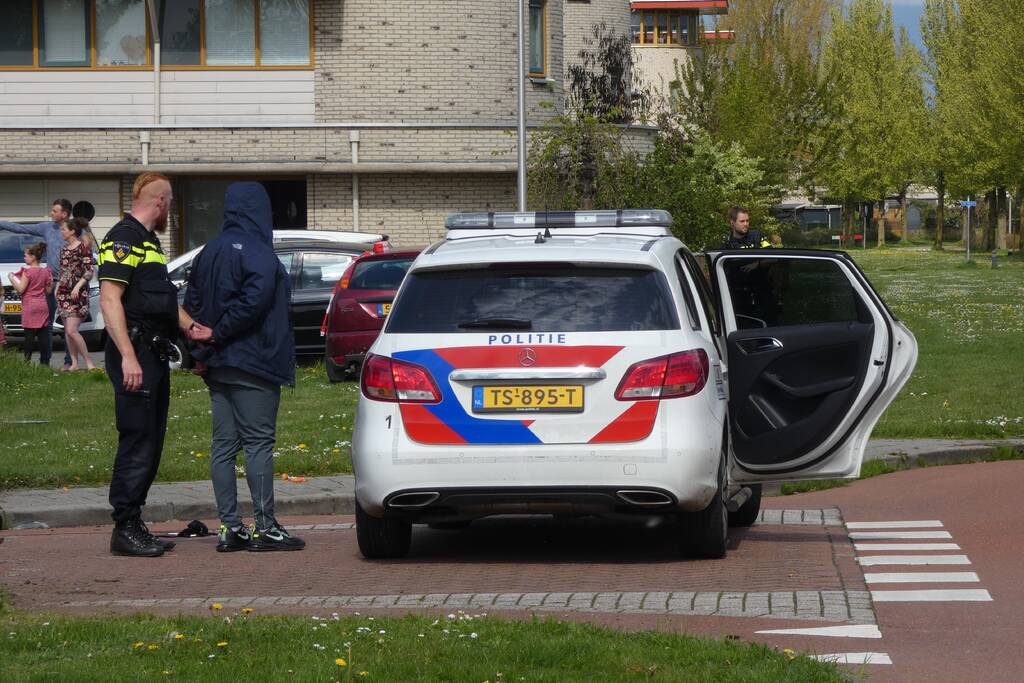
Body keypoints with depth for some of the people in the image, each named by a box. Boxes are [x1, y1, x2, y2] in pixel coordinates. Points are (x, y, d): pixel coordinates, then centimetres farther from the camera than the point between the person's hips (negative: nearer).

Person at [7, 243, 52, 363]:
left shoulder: (28, 272, -10)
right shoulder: (45, 271, 7)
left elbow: (20, 289, -12)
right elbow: (48, 290, 11)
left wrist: (11, 278, -1)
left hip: (30, 306, -6)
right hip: (42, 306, 6)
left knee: (29, 335, -5)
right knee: (42, 335, 6)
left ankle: (27, 361, -7)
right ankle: (44, 361, 5)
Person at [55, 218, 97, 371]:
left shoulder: (84, 248, -7)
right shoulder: (64, 250, 15)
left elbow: (89, 272, -11)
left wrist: (77, 287, -21)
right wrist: (57, 289, 10)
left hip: (78, 294, -8)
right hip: (63, 293, 8)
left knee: (72, 331, -16)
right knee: (67, 331, 5)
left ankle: (89, 362, -9)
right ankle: (74, 363, 9)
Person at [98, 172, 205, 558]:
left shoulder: (149, 242, 21)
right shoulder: (123, 239, -11)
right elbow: (110, 299, -19)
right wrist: (128, 357, -24)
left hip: (154, 354, 10)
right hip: (135, 355, -10)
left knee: (151, 444, 11)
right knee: (136, 443, -10)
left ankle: (133, 525, 16)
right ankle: (124, 530, -8)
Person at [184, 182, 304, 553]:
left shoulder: (208, 252, 14)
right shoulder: (256, 252, -11)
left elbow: (191, 303, 15)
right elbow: (253, 299, -23)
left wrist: (204, 346, 9)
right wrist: (217, 335, -13)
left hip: (217, 366, 8)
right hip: (252, 365, -8)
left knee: (224, 445, 7)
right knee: (259, 442, -5)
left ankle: (229, 527, 7)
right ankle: (264, 527, -5)